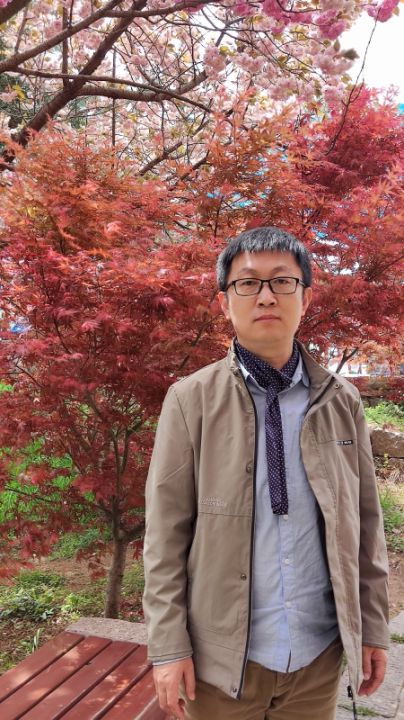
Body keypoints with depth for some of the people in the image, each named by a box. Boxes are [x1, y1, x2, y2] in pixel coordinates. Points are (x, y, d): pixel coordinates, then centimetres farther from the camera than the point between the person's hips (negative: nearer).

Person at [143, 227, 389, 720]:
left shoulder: (341, 401, -2)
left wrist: (374, 629, 5)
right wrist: (169, 646, -8)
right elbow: (165, 532, -8)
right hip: (222, 657, -2)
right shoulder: (190, 400, -10)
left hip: (320, 655, 3)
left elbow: (365, 523, 3)